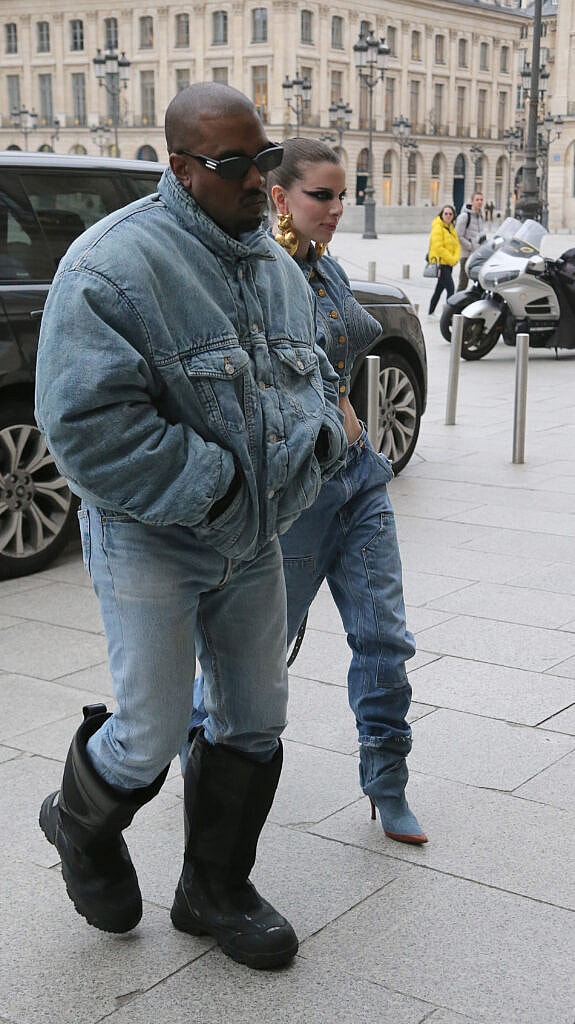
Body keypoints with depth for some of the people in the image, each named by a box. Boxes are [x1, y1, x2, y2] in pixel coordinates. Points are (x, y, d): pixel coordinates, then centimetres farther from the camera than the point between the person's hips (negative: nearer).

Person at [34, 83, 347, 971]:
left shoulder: (274, 264, 7)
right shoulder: (115, 265, -19)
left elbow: (312, 375, 20)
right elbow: (86, 424, -26)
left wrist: (316, 437, -2)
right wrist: (211, 486, -24)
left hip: (252, 540, 7)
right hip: (151, 541, -7)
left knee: (255, 722, 13)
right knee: (152, 735, 1)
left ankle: (215, 891, 32)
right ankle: (80, 825, 36)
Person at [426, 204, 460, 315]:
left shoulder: (450, 228, 15)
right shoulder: (437, 227, -11)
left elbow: (457, 245, 12)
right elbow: (438, 248, -18)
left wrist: (455, 258, -6)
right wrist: (451, 259, -16)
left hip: (449, 263, 9)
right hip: (440, 263, -9)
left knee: (439, 289, 16)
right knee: (450, 288, -17)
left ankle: (431, 313, 27)